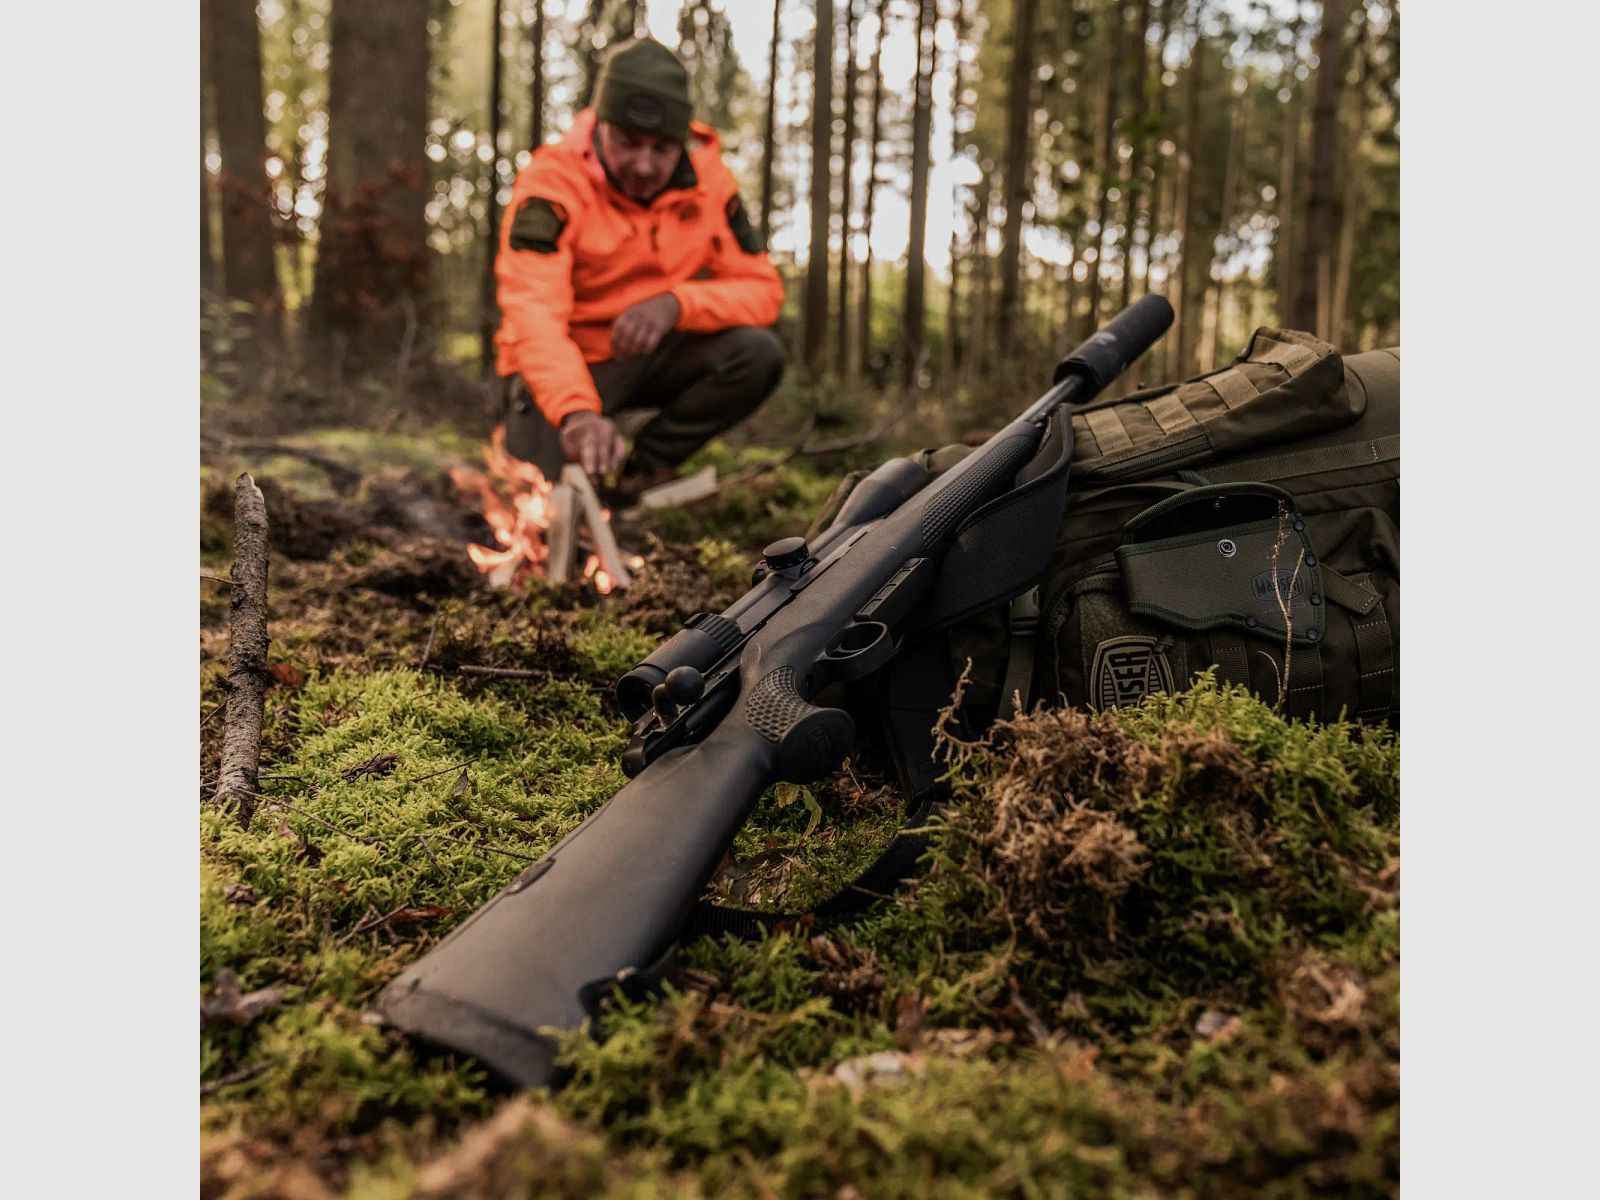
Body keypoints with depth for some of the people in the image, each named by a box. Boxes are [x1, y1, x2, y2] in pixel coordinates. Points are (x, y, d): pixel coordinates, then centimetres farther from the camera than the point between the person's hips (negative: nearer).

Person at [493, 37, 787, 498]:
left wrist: (676, 303, -31)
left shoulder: (708, 178, -9)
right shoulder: (553, 180, -21)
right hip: (567, 363, -3)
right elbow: (534, 312, -34)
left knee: (759, 353, -24)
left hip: (655, 356, 4)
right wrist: (577, 411, -52)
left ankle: (648, 465, -3)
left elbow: (762, 289, -10)